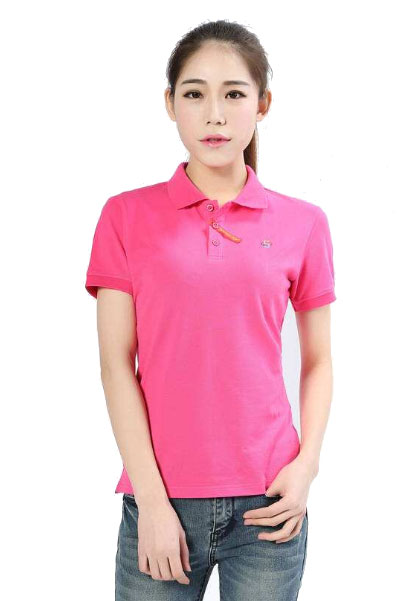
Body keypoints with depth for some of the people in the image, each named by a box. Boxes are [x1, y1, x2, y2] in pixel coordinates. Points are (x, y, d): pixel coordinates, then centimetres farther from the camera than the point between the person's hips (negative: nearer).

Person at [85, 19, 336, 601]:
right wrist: (151, 501, -8)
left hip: (269, 506, 1)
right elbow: (116, 365, -3)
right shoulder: (127, 216, 0)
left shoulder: (303, 223, 2)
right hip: (161, 501, 0)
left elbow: (317, 360, 9)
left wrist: (306, 466, -5)